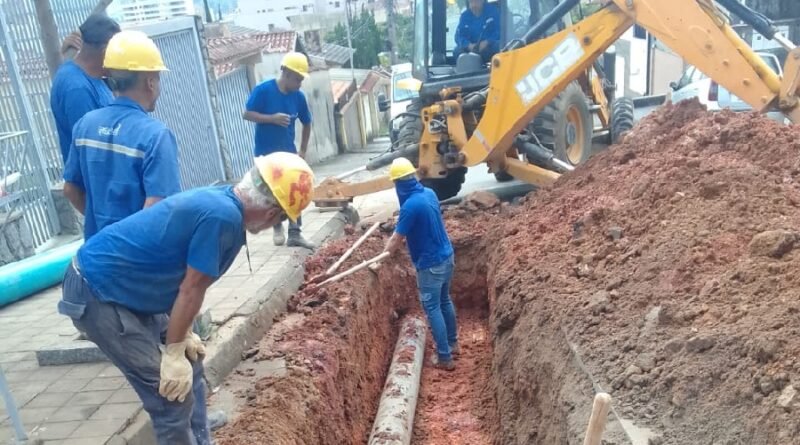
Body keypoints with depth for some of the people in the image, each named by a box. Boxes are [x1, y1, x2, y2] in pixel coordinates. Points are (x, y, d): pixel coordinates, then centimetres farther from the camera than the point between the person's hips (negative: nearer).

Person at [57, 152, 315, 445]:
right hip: (96, 293, -10)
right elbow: (191, 290, -20)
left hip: (124, 287, 10)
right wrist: (173, 350, -9)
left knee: (188, 366, 17)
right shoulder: (223, 217, -27)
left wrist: (182, 336, 11)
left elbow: (186, 283, 10)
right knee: (173, 394, -6)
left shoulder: (218, 201, 3)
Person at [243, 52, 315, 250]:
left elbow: (307, 123, 11)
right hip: (266, 154, -4)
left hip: (289, 152, 4)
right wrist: (272, 118, -25)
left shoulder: (298, 96, -1)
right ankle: (277, 227, 26)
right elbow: (247, 114, -13)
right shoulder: (263, 90, -13)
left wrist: (303, 150, 7)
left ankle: (295, 234, 6)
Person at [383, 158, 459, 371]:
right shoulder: (429, 193, 2)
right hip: (446, 256, 9)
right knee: (445, 301, 22)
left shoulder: (411, 205, -25)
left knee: (432, 308, 3)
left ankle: (445, 358, 10)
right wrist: (395, 244, 22)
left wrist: (383, 256, 3)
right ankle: (453, 343, 37)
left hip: (430, 263, -9)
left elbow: (396, 239, -16)